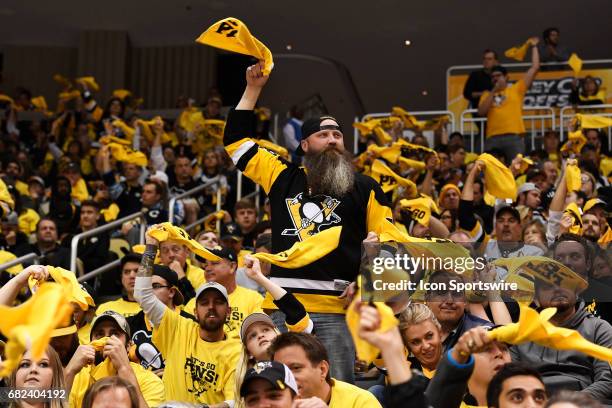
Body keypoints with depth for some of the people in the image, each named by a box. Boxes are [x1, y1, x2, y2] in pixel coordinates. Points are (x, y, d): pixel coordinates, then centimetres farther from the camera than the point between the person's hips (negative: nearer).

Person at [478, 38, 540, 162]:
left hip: (514, 137, -2)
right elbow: (481, 112, 1)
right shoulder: (487, 94, 18)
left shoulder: (516, 89, 12)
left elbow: (535, 68, 11)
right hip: (493, 138, 2)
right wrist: (493, 92, -1)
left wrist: (534, 47, 17)